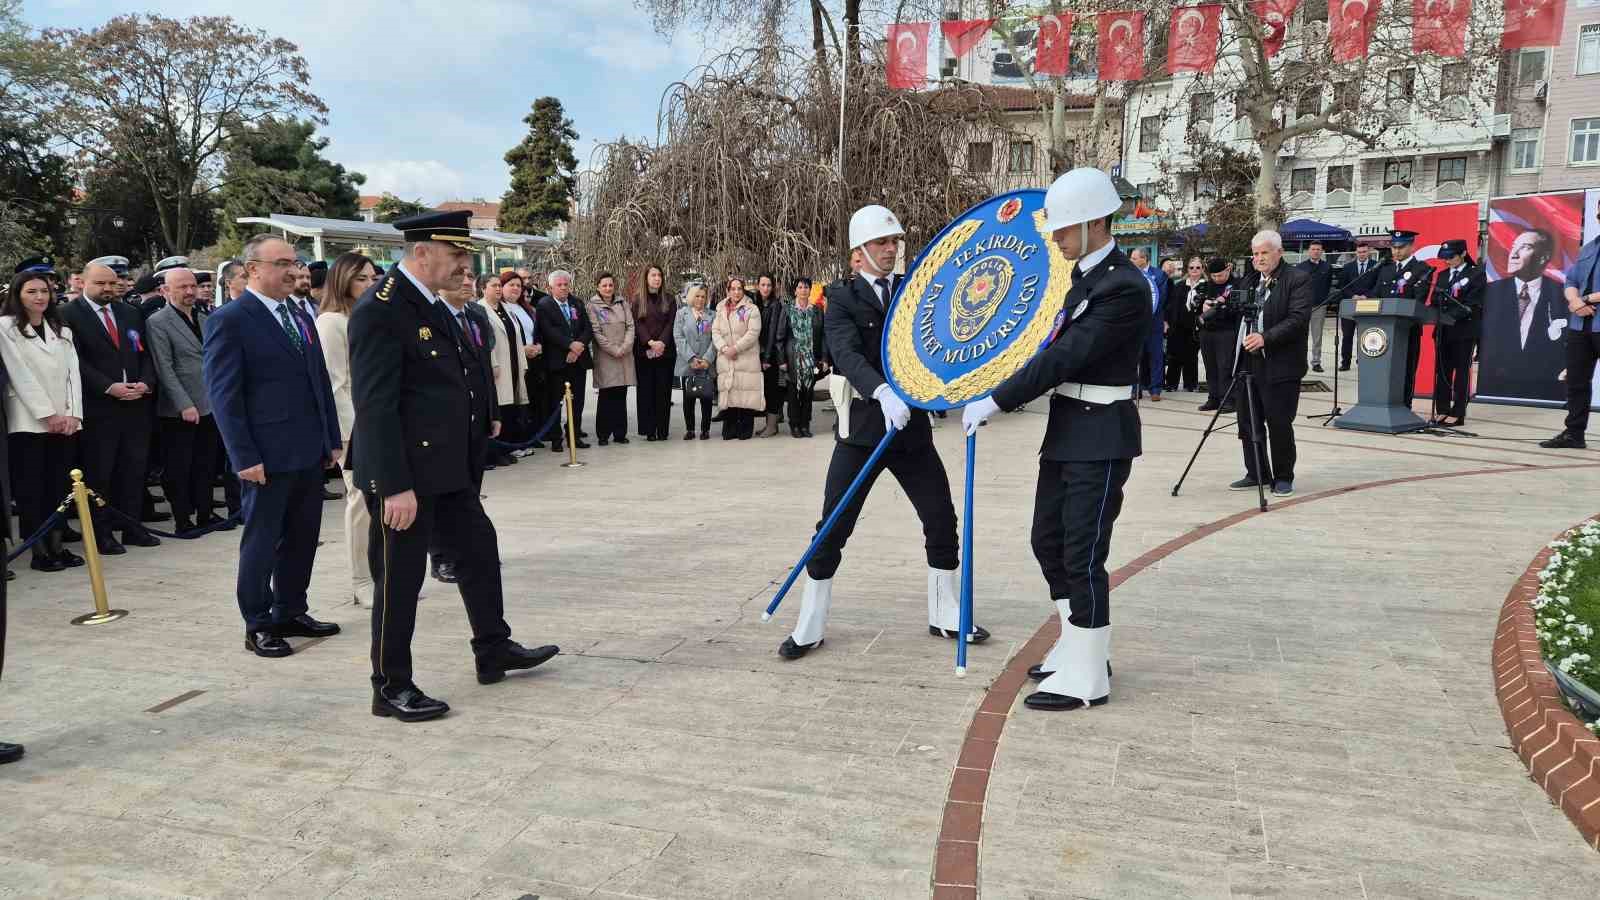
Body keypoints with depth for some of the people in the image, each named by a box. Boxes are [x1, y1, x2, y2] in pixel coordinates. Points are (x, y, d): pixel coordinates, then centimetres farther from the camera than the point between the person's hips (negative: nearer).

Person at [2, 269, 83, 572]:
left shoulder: (62, 331, 16)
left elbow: (73, 373, 9)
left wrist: (73, 414, -4)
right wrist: (48, 414, -12)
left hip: (64, 422, 5)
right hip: (28, 421, -5)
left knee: (58, 486, 6)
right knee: (30, 488, -1)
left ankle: (56, 546, 11)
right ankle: (38, 552, 3)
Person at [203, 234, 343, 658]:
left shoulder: (300, 316, 13)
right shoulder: (229, 320, -9)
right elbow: (224, 395, -12)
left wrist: (332, 438, 12)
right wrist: (245, 456, -16)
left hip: (310, 451, 7)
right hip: (268, 455, -7)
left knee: (302, 538, 13)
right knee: (262, 541, 5)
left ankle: (290, 613, 27)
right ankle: (257, 626, 17)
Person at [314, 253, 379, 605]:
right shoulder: (332, 321, -7)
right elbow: (335, 384, -11)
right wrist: (353, 430, -14)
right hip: (355, 425, -6)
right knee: (362, 500, -1)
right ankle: (361, 582, 9)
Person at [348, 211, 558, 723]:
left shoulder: (431, 303, 10)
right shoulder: (380, 311, -19)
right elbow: (374, 406, -23)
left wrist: (482, 420, 13)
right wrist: (396, 487, -24)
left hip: (447, 468, 10)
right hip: (404, 475, -10)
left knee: (479, 547, 18)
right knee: (401, 577, 2)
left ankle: (493, 650, 34)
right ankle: (392, 688, 17)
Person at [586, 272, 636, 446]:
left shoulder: (623, 304, 12)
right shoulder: (592, 306, 1)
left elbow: (630, 326, 5)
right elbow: (596, 332, -6)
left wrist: (625, 348, -9)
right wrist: (614, 350, -11)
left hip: (624, 356, 3)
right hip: (605, 357, -3)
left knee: (621, 395, 4)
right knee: (606, 396, -2)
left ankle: (620, 433, 10)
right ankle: (603, 434, 5)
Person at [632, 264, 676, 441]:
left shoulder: (668, 298, 9)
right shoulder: (638, 299, 5)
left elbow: (670, 323, 1)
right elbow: (637, 324, -3)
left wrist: (662, 342, -13)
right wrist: (650, 342, -16)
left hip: (666, 350, 1)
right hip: (643, 351, -1)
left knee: (663, 390, 0)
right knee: (646, 389, 0)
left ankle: (662, 429, 4)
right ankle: (649, 430, 3)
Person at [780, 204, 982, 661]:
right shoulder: (842, 298, -5)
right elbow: (847, 353, -21)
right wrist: (883, 392, -38)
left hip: (912, 427, 4)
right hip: (862, 429, -4)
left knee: (942, 521, 6)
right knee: (833, 529, -2)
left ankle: (944, 614, 25)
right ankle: (810, 625, 12)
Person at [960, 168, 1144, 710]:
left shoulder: (1124, 287, -19)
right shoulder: (1082, 275, 11)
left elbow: (1066, 356, -24)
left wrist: (995, 402, -22)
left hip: (1100, 439, -9)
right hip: (1066, 431, 9)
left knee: (1082, 555, -3)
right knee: (1049, 542, 15)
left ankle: (1087, 677, 9)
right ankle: (1078, 647, 30)